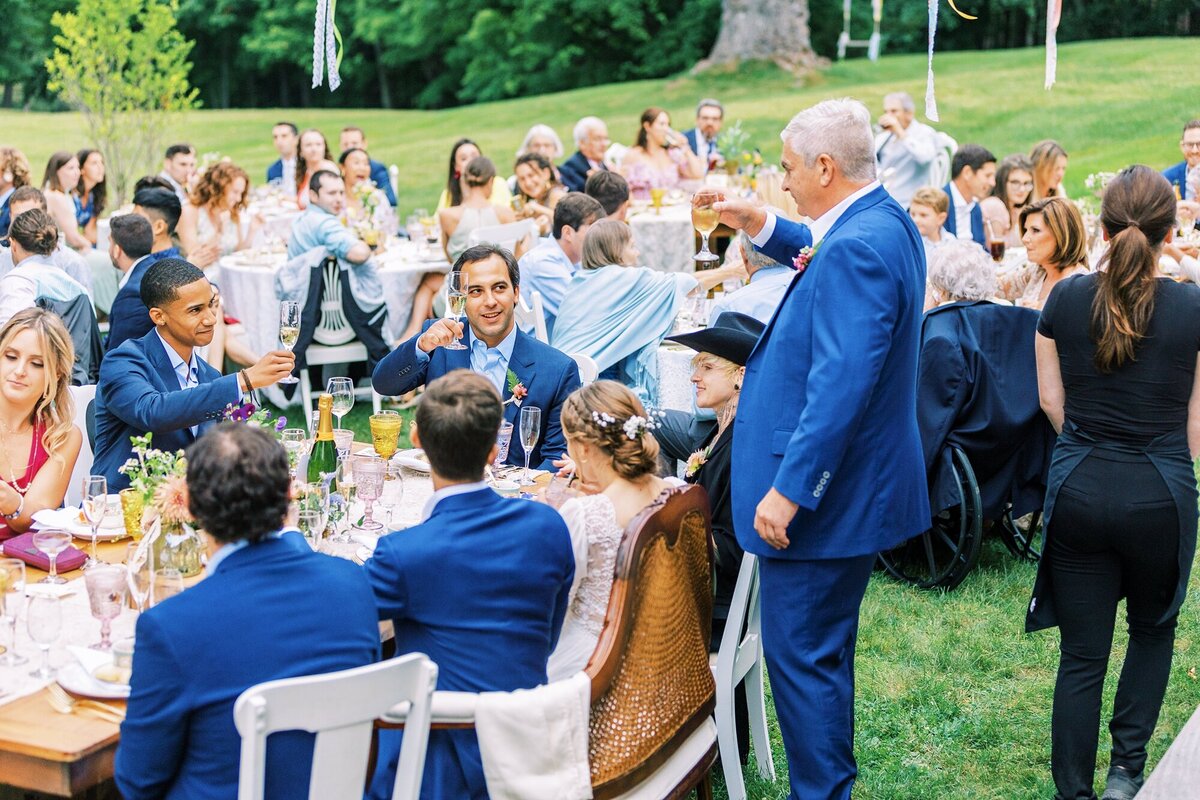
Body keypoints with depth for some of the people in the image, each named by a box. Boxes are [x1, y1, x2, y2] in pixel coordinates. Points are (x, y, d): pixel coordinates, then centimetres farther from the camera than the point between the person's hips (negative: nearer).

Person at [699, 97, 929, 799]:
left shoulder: (858, 248, -24)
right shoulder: (887, 222, 8)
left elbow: (841, 384, -30)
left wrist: (789, 489, -28)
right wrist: (763, 227, 18)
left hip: (823, 496, -11)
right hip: (856, 485, 11)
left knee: (802, 655, 0)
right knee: (824, 649, 22)